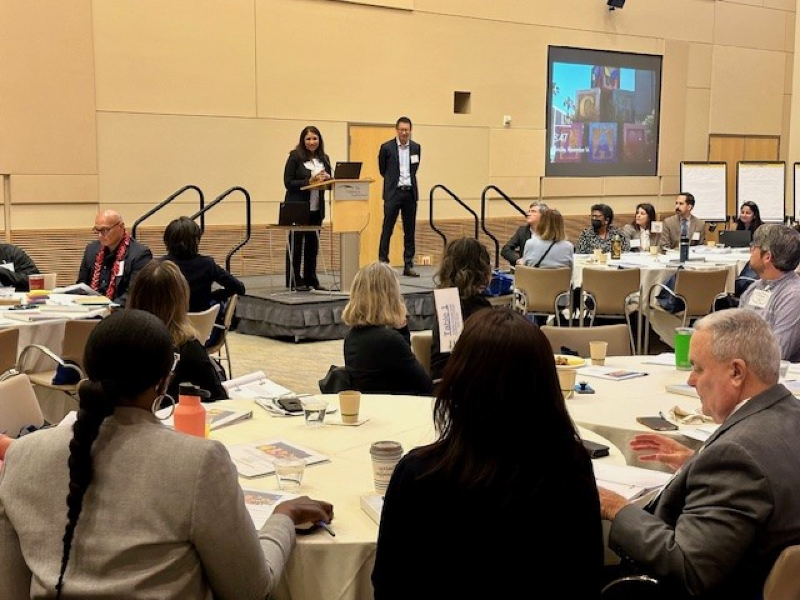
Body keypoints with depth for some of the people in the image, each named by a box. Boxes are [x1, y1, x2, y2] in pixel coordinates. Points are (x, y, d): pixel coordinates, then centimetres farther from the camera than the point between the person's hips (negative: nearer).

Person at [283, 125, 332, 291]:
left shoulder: (324, 159, 10)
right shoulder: (295, 157, -5)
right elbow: (288, 182, -9)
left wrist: (327, 178, -8)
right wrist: (309, 181, -20)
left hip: (316, 208, 5)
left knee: (313, 244, 9)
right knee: (296, 244, 0)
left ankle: (310, 279, 17)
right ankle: (294, 281, 5)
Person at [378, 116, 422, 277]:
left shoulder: (416, 147, 7)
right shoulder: (387, 147, -3)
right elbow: (382, 169, 9)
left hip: (410, 192, 3)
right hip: (393, 193, -3)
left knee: (410, 231, 6)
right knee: (387, 229, -2)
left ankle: (408, 265, 11)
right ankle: (382, 263, 3)